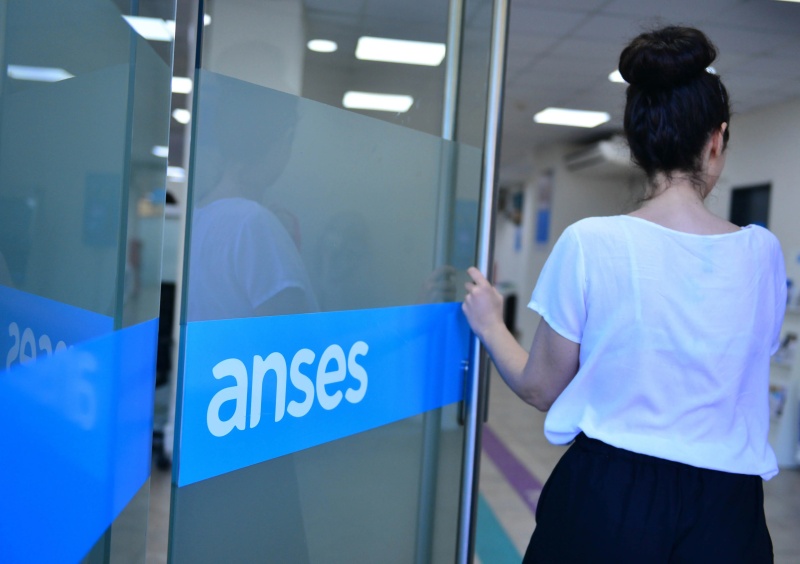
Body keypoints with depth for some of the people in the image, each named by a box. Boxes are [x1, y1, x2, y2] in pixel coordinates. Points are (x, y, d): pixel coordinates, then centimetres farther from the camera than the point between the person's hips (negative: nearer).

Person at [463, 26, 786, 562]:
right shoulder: (763, 251, -5)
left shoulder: (589, 243, -14)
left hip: (607, 495, -2)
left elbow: (540, 388, -4)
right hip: (724, 505, 2)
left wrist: (489, 325, 13)